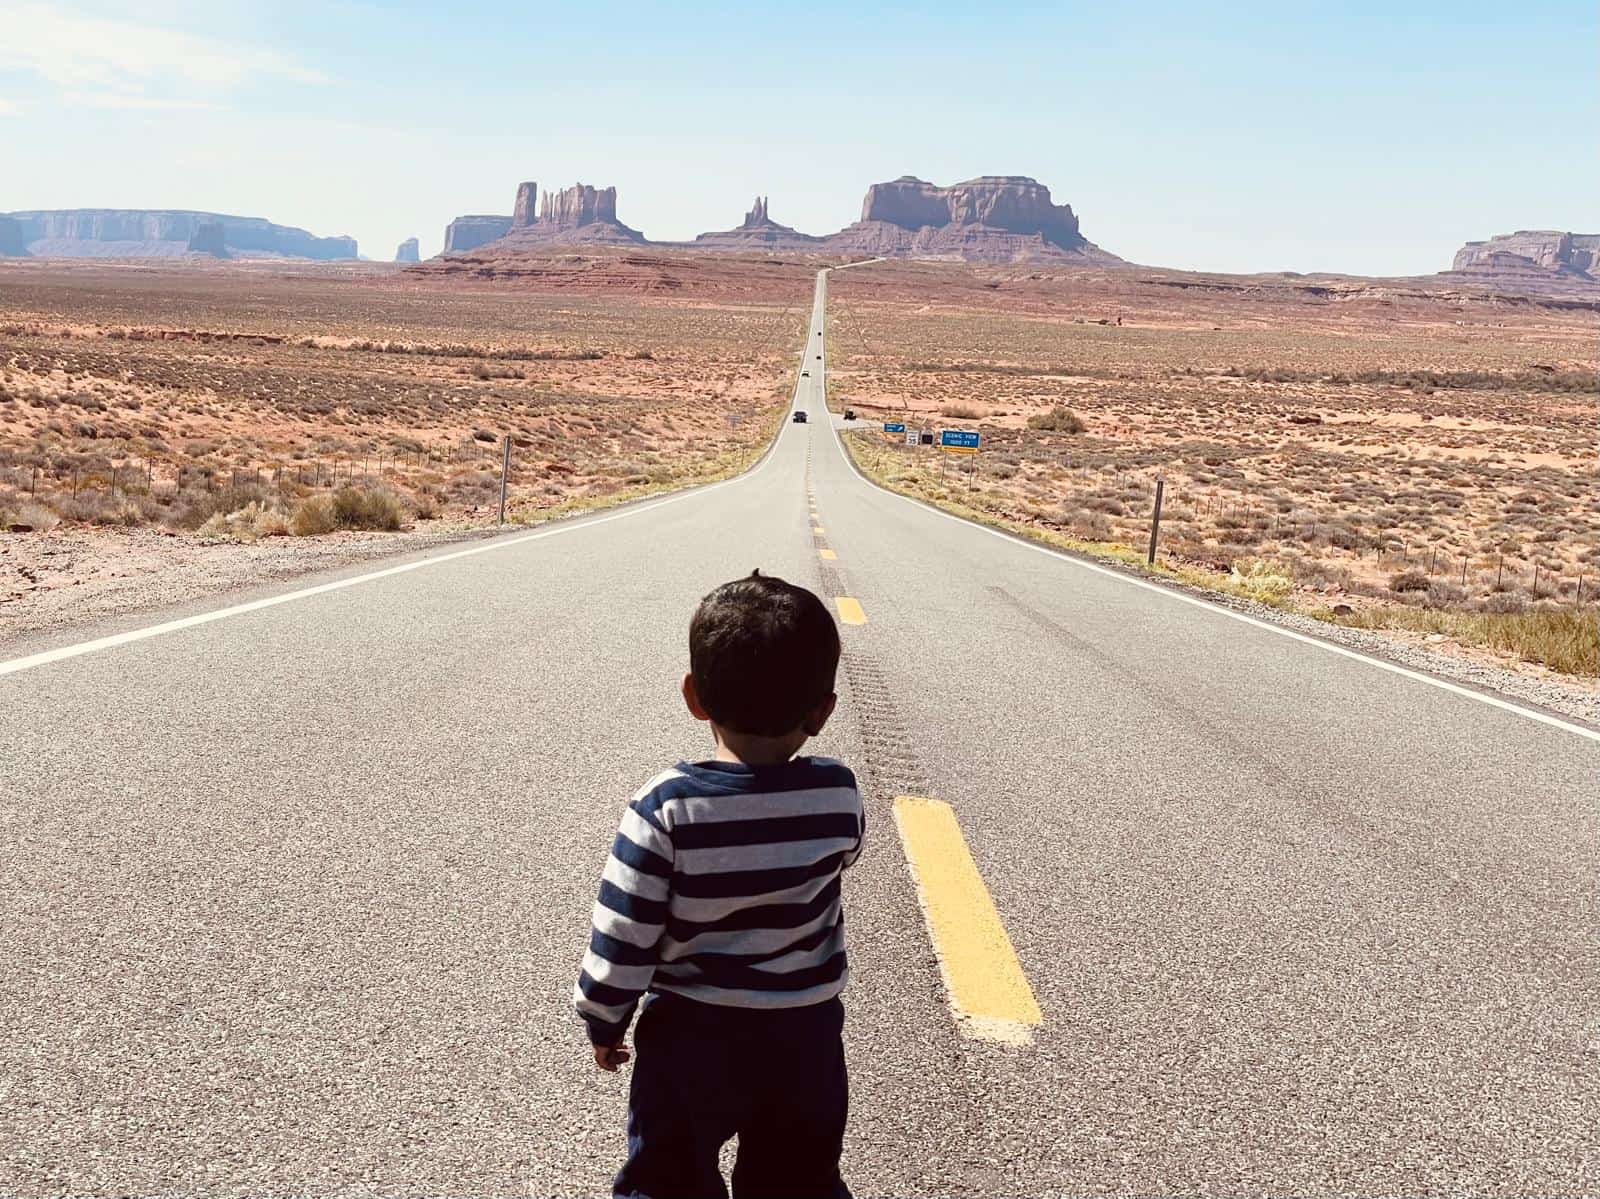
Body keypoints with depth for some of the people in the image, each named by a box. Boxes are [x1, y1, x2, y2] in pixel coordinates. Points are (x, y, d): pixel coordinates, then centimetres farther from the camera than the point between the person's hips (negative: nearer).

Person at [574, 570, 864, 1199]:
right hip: (807, 1033, 3)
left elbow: (621, 940, -18)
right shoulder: (839, 794, -15)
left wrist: (603, 1022, 0)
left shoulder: (667, 807, -23)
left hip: (691, 1036, -2)